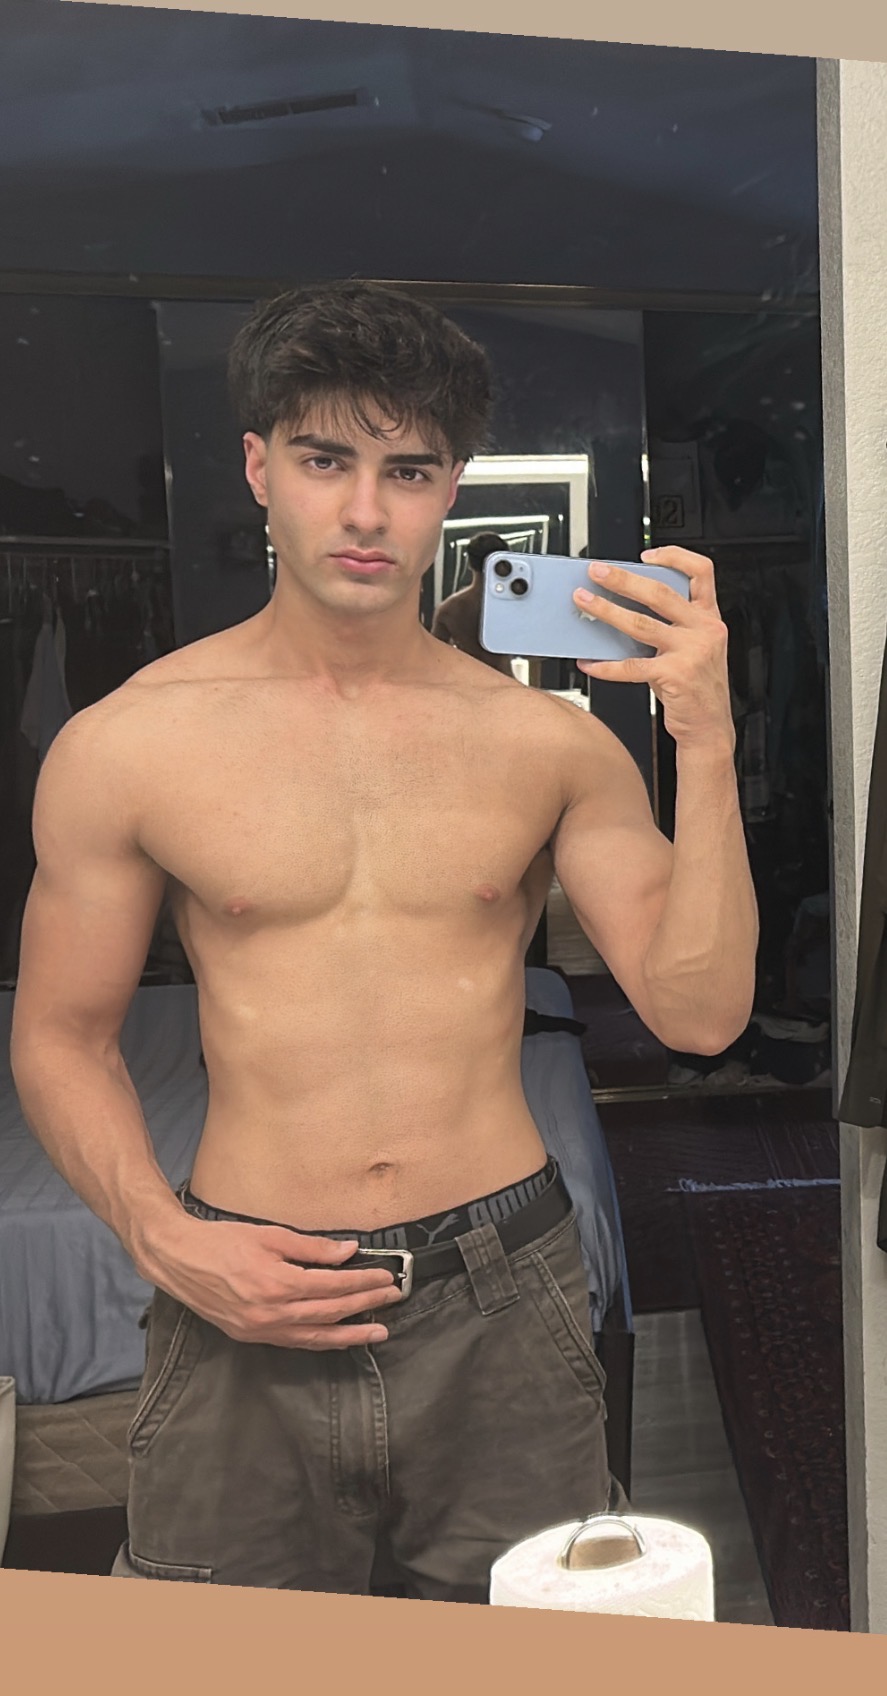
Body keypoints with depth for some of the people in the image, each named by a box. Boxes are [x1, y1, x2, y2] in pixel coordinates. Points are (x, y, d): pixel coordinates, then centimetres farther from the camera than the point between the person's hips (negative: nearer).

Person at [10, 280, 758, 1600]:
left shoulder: (546, 738, -2)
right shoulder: (124, 747, -4)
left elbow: (698, 1011, -6)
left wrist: (706, 743, -15)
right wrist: (162, 1238, -9)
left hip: (502, 1304, 1)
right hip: (245, 1309, 0)